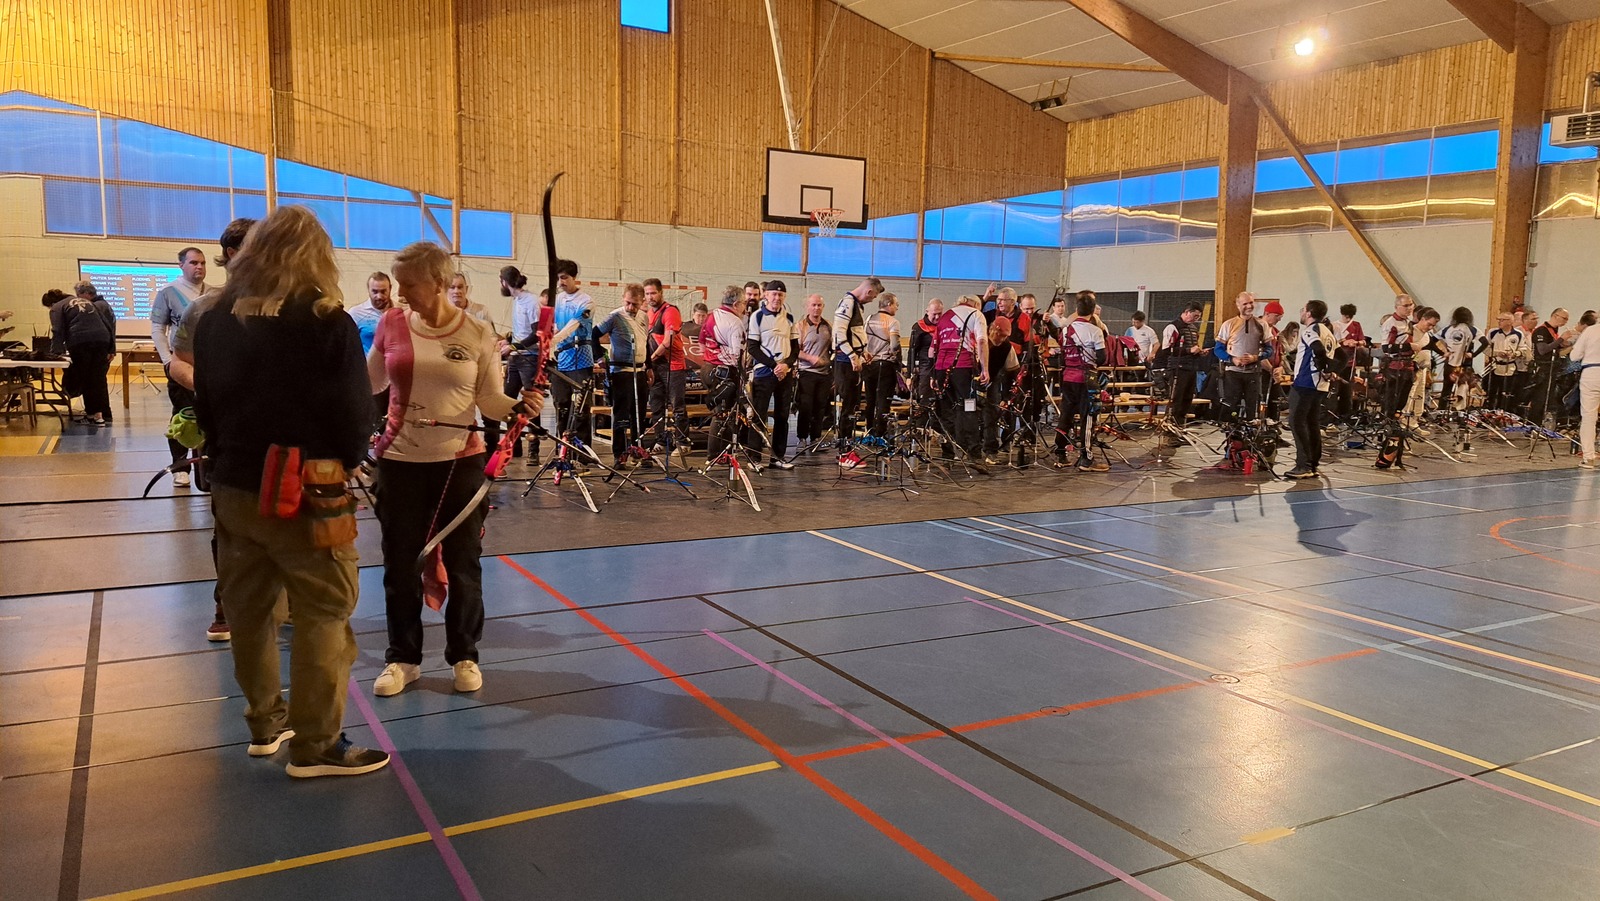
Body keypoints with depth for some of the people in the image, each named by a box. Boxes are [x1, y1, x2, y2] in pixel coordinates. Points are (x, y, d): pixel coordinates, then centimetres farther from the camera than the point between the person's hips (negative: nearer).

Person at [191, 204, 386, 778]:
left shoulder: (216, 319, 6)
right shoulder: (326, 321, -14)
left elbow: (205, 403, 13)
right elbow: (355, 411, -14)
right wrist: (346, 462, 4)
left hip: (233, 488, 7)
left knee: (249, 608, 17)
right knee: (323, 615, 3)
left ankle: (264, 722, 32)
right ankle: (314, 745, 8)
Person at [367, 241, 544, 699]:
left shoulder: (478, 334, -6)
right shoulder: (391, 324, 0)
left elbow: (489, 400, -4)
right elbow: (368, 383, 12)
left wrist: (520, 406, -23)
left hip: (459, 461, -2)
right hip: (399, 460, 2)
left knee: (463, 562, 7)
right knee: (400, 563, 9)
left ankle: (464, 656, 24)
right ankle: (403, 658, 25)